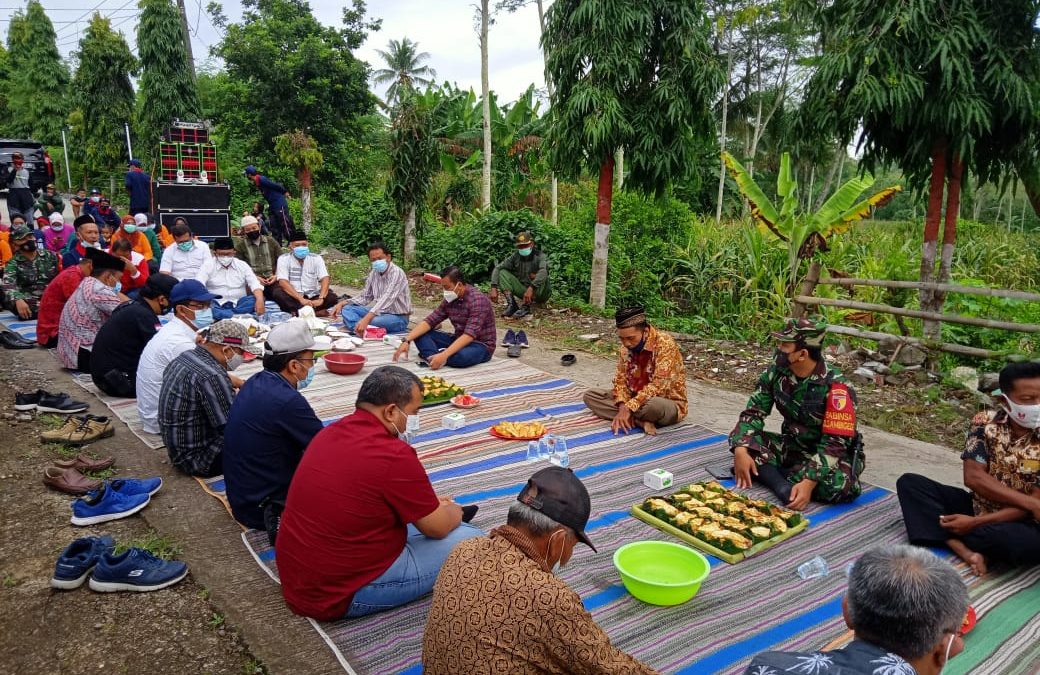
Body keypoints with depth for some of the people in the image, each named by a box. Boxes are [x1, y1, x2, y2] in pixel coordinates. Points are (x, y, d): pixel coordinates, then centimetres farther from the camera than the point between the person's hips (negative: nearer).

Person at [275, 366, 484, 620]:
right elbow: (437, 527, -9)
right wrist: (454, 511, 13)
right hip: (340, 598, -8)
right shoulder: (394, 456, -24)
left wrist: (432, 503, 19)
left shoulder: (330, 432, 1)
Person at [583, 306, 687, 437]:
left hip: (668, 404, -7)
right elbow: (621, 378, 1)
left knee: (654, 406, -43)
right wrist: (623, 406, -19)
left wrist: (629, 407, -31)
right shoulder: (627, 347, -1)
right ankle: (640, 421, -19)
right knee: (590, 395, -6)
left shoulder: (665, 344, -22)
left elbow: (659, 386, -29)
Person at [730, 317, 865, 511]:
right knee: (741, 439, -16)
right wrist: (741, 449, -24)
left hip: (833, 453, -4)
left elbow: (835, 443, -27)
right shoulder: (776, 372, -9)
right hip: (793, 446, 5)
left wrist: (809, 482, -38)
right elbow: (754, 412, -7)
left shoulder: (836, 387, -25)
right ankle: (784, 488, -32)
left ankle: (766, 472, -21)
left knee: (840, 485, -37)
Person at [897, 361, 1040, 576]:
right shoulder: (985, 422, -7)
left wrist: (975, 522, -22)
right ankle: (967, 552, -28)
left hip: (1019, 521, -4)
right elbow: (973, 477, -13)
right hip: (977, 507, 4)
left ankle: (941, 528, -12)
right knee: (909, 482, -11)